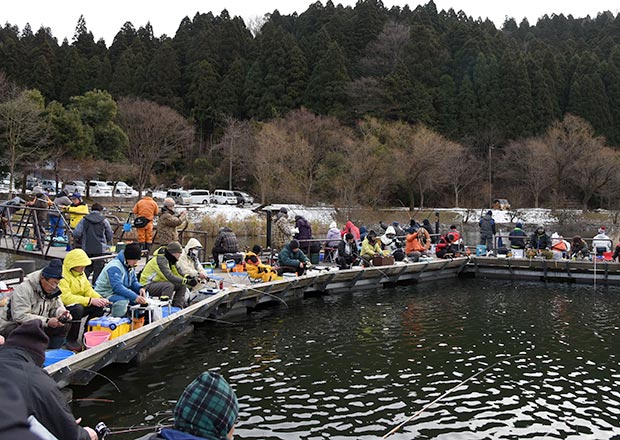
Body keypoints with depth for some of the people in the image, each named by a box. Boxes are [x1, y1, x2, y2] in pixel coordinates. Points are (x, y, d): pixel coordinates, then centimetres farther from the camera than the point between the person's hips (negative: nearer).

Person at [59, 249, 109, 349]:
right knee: (77, 308, -36)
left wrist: (100, 299, -14)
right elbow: (65, 297, -30)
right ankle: (71, 340, -17)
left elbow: (88, 290, 7)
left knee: (98, 306, -11)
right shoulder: (62, 275, -21)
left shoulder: (80, 273, 8)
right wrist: (90, 300, -31)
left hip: (79, 304, 8)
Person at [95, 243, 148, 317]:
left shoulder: (131, 266, 4)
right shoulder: (114, 267, -25)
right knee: (122, 301, -37)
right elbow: (117, 287, -36)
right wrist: (135, 297, -44)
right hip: (105, 294, -9)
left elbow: (134, 282, 11)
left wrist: (140, 288, -14)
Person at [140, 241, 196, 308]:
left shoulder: (171, 260, 5)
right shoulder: (161, 259, -25)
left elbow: (176, 274, 6)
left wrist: (187, 277, -15)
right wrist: (187, 281, -35)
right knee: (169, 285, -34)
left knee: (182, 286, -2)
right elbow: (169, 277, -33)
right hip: (148, 285, -9)